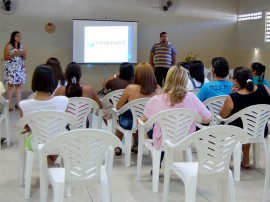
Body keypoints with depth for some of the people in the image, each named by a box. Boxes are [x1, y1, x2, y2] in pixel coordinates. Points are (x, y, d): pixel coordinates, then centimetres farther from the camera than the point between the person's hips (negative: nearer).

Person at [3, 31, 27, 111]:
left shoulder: (21, 46, 13)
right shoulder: (8, 46, -2)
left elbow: (24, 58, 17)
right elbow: (5, 58, -4)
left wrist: (24, 54, -5)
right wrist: (14, 54, -15)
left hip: (20, 68, 5)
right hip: (11, 68, -5)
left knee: (19, 85, 0)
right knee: (11, 85, -6)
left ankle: (17, 103, 5)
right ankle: (9, 105, -5)